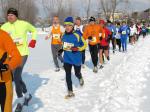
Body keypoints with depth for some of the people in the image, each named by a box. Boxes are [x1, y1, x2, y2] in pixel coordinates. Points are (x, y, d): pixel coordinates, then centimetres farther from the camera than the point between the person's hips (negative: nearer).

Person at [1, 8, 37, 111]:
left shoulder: (24, 24, -4)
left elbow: (34, 30, 14)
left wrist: (33, 40, 1)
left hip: (22, 53, -4)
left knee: (16, 76, -14)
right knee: (17, 76, 12)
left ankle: (20, 100, 3)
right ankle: (27, 95, 35)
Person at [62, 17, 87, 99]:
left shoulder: (77, 35, -18)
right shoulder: (64, 35, -1)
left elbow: (84, 44, -8)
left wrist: (77, 48, -22)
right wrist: (62, 49, 7)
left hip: (76, 59, -4)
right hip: (67, 59, 4)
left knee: (77, 73, 15)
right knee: (68, 75, 1)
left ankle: (80, 79, 53)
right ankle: (70, 92, 11)